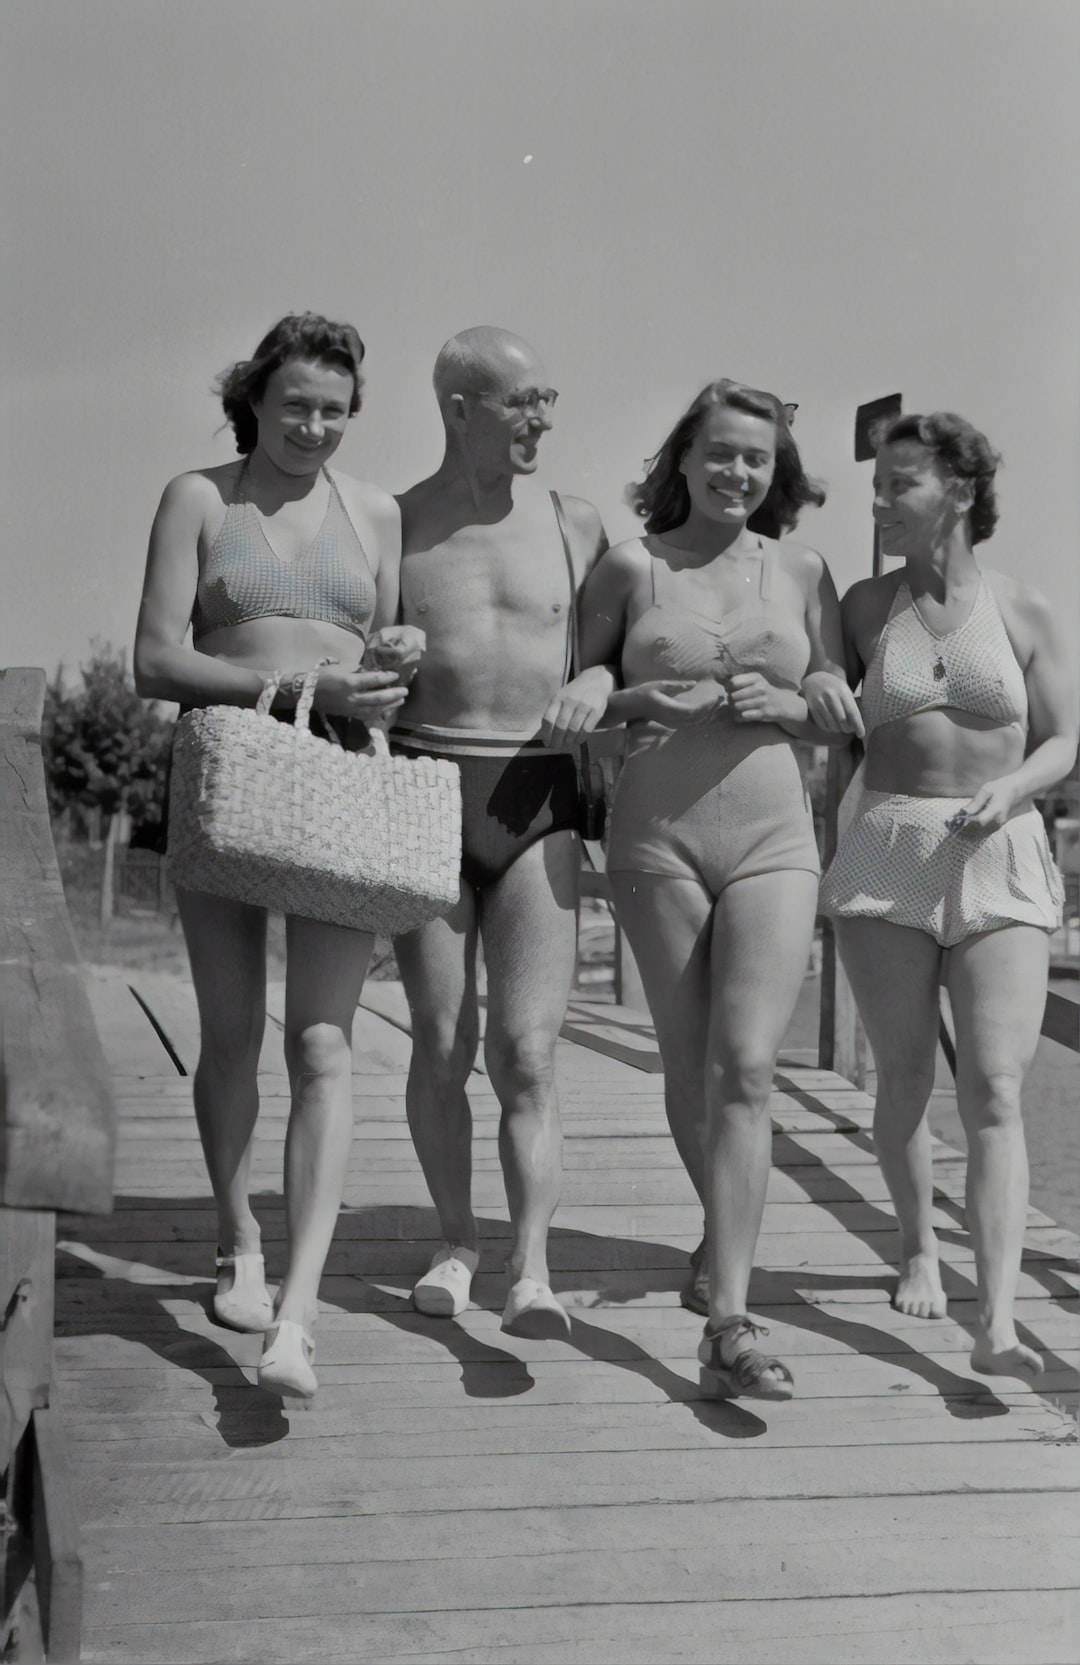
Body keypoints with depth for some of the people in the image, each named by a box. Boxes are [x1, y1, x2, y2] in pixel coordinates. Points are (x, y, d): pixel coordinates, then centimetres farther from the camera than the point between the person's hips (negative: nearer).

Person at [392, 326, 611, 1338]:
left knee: (526, 1051, -9)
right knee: (441, 1043, 3)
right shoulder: (389, 528, 4)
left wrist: (598, 679, -6)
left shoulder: (575, 526, 8)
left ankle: (531, 1271, -11)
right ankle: (457, 1242, 20)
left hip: (537, 799, 0)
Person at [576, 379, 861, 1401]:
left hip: (773, 837, 0)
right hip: (656, 834, 0)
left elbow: (841, 717, 14)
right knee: (690, 1070, 8)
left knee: (745, 1067, -12)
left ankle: (728, 1325, -13)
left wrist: (782, 703, -7)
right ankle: (726, 1238, 35)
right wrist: (633, 700, -9)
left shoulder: (801, 572, 9)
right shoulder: (630, 568, 5)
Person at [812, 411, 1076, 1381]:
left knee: (995, 1090, -12)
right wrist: (817, 694, -5)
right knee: (904, 1079, 8)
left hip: (1000, 862, -2)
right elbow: (834, 730, 17)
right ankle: (919, 1248, 34)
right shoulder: (864, 608, 8)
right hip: (884, 853, 2)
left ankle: (997, 1324, -16)